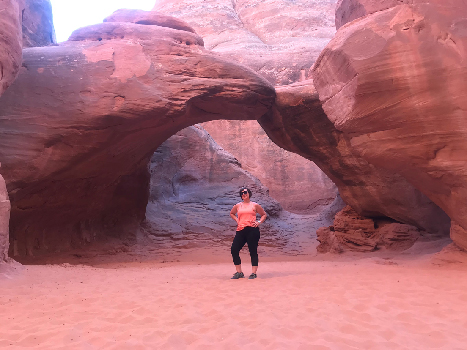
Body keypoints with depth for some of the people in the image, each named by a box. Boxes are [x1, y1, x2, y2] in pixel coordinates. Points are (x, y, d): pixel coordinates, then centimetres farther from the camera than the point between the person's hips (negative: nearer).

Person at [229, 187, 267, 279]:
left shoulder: (255, 205, 8)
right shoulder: (238, 206, 15)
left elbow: (264, 214, 16)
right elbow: (231, 213, 33)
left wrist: (259, 222, 1)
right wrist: (237, 220, 17)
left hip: (252, 230, -3)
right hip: (241, 230, 3)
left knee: (253, 251, -1)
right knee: (234, 249, -4)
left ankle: (253, 273, 12)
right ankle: (239, 272, 10)